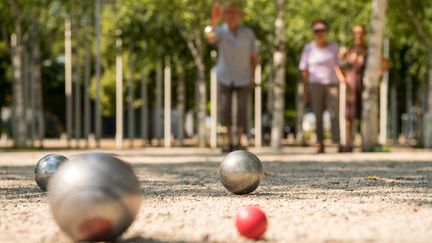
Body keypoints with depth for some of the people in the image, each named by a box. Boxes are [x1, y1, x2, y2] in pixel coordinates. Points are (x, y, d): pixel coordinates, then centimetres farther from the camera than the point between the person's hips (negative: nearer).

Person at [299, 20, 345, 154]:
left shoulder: (333, 47, 8)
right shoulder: (308, 49, 6)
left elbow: (337, 67, 7)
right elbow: (304, 71, 6)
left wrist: (343, 79, -11)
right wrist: (306, 91, 1)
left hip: (332, 84, 0)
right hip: (315, 84, 0)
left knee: (334, 113, -10)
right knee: (318, 115, -1)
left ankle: (338, 143, -14)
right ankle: (321, 145, 3)